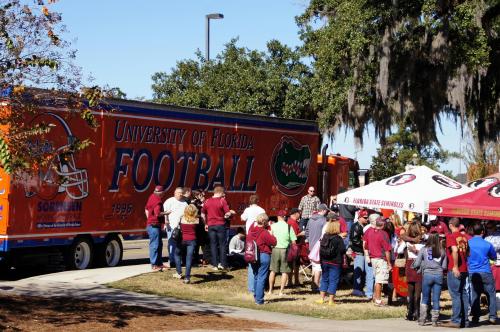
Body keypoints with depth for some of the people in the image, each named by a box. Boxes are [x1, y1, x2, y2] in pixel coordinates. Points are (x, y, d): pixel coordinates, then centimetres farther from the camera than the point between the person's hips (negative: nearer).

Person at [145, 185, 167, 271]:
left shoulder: (152, 196, 11)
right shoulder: (158, 201, -20)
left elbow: (146, 209, 20)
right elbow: (158, 214, -30)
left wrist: (149, 219, 22)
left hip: (151, 224, 11)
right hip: (154, 225, -11)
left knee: (159, 245, 18)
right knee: (154, 245, -5)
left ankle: (159, 263, 25)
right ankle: (154, 265, -1)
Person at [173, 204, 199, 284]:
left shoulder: (182, 218, 0)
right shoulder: (196, 220, -2)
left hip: (182, 240, 1)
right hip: (191, 240, -1)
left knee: (177, 254, 24)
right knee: (189, 258, -4)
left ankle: (179, 273, 22)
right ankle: (187, 277, -12)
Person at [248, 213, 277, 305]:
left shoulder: (252, 230, 4)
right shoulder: (264, 233, -17)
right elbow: (273, 242, -15)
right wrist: (271, 234, 3)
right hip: (263, 256, -7)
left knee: (256, 277, 19)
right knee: (261, 278, -3)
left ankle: (256, 296, 28)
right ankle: (259, 300, -2)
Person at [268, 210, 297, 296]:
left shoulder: (273, 226, -2)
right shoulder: (289, 227, -3)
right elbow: (293, 241, -4)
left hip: (275, 249, 1)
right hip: (285, 250, -1)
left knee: (273, 270, 13)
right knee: (285, 272, 7)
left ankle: (270, 290, 19)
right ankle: (281, 291, 4)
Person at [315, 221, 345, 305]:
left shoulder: (324, 237, 1)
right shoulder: (338, 239, -14)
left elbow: (321, 250, 6)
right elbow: (343, 250, -15)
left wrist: (321, 260, 14)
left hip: (324, 262, 5)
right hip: (335, 263, -5)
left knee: (324, 279, 16)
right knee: (333, 281, 2)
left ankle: (322, 298, 17)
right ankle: (331, 300, 3)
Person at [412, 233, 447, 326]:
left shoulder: (424, 250, -3)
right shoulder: (442, 251, 1)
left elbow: (416, 264, -3)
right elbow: (444, 266, 1)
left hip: (427, 274, -1)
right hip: (439, 275, 1)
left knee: (425, 298, 11)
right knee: (436, 299, 7)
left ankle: (422, 319, 9)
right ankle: (434, 320, 8)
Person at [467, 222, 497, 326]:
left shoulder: (468, 243, -1)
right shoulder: (487, 244, -5)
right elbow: (494, 257, 11)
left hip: (472, 273, 2)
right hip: (485, 273, -2)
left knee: (474, 295, 7)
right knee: (491, 294, 7)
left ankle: (475, 317, 6)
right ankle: (492, 316, 4)